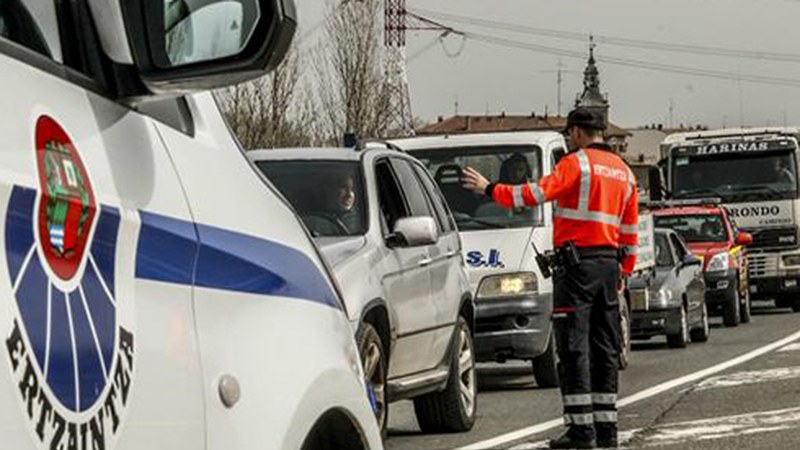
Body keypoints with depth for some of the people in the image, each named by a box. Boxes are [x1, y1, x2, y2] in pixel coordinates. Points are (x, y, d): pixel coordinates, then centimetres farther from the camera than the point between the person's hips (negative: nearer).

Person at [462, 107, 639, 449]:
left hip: (577, 263, -8)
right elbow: (630, 229, 20)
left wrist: (490, 189, -8)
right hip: (609, 264, 8)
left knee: (574, 348, -7)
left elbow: (539, 192, -16)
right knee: (604, 348, 11)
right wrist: (625, 269, 27)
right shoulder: (622, 171, 17)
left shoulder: (578, 162, -7)